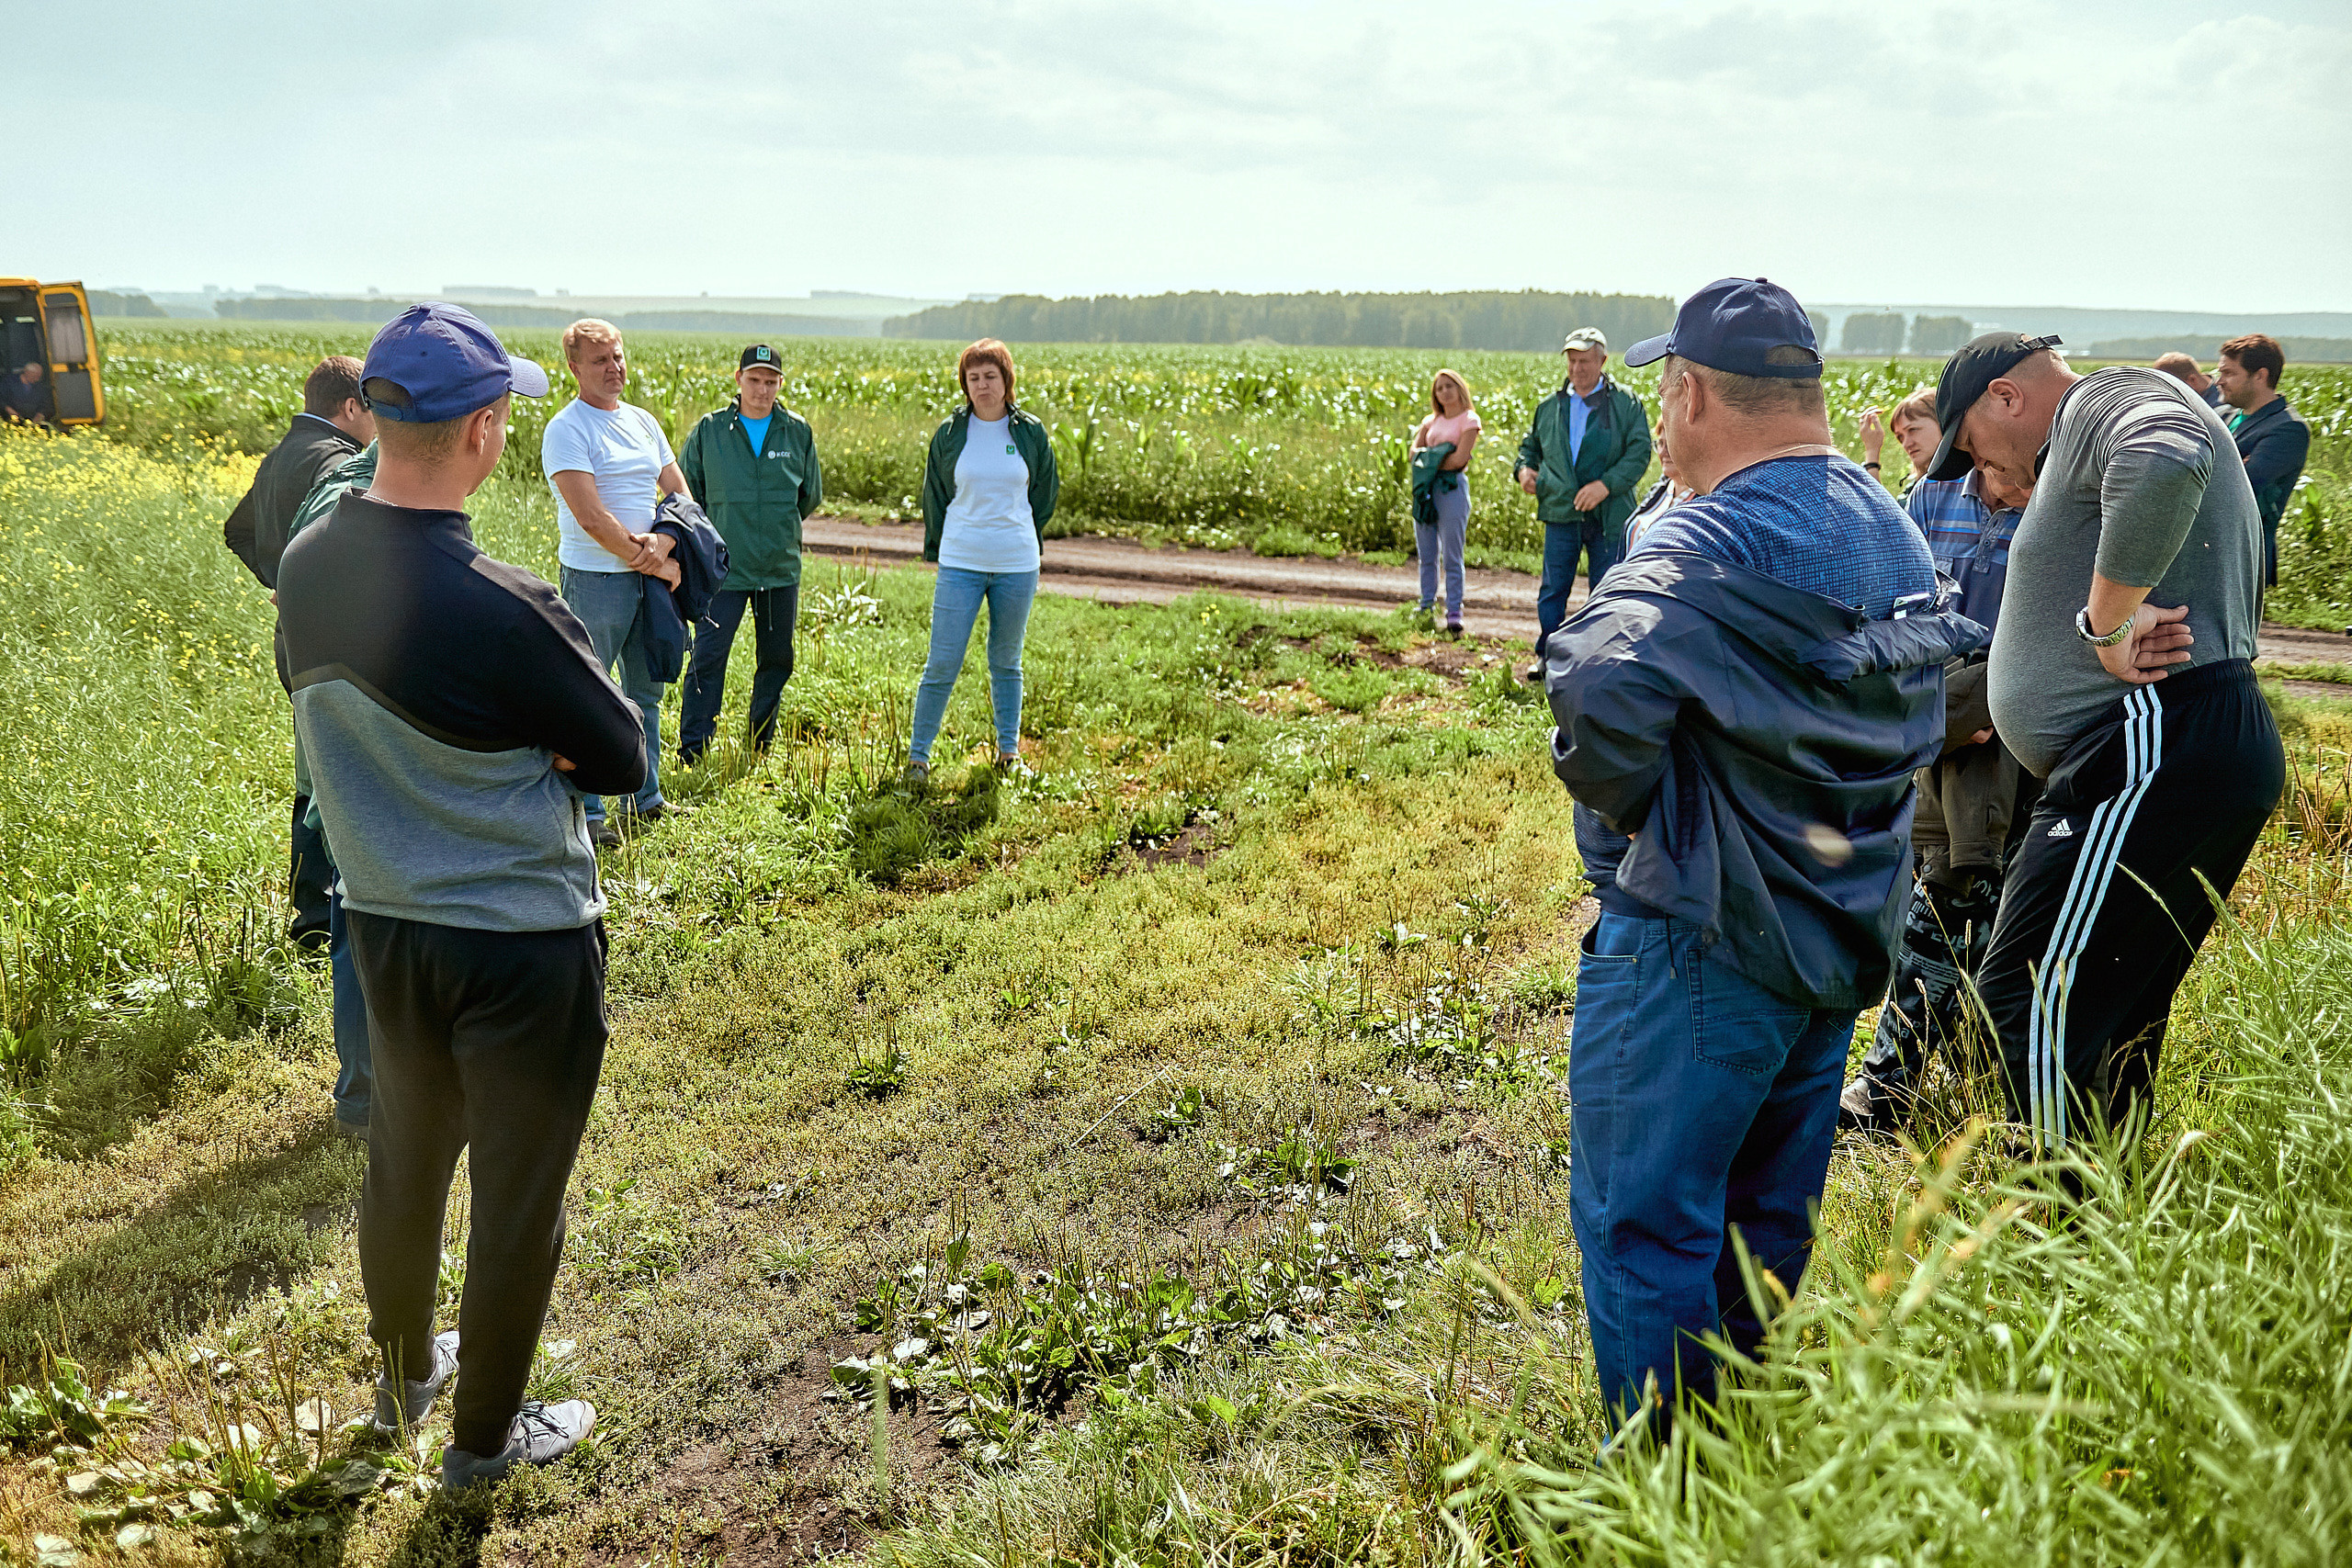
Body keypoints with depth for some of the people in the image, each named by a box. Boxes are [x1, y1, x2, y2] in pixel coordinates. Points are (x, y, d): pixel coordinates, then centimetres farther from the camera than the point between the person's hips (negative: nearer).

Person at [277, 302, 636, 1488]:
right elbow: (619, 760, -16)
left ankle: (403, 1378, 47)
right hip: (524, 946, -7)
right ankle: (484, 1434, 31)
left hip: (383, 924, 7)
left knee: (404, 1160, 25)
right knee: (517, 1198, 13)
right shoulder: (501, 609, -28)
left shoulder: (304, 569, -6)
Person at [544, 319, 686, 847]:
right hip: (596, 579, -7)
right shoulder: (566, 429, -9)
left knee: (646, 691, 15)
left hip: (650, 577, 7)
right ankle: (585, 813, 7)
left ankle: (646, 799, 28)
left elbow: (681, 494, 12)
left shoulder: (643, 421, 14)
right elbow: (591, 517, -17)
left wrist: (663, 541, -8)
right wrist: (653, 563, -13)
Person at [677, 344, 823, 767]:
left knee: (777, 660, 11)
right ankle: (692, 754, -1)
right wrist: (712, 534, 5)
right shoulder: (709, 431, 0)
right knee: (708, 659, -8)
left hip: (781, 570, 3)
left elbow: (811, 497, 16)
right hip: (724, 569, -3)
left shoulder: (798, 432, 5)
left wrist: (779, 528, 11)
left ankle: (762, 746, 26)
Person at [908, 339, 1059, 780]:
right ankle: (918, 753, 4)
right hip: (960, 563, -1)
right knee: (943, 664, -5)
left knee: (1006, 662, 12)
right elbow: (934, 496, 11)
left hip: (1017, 565, 1)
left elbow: (1044, 495, 14)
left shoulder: (1031, 433, 3)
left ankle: (1009, 751, 24)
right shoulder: (949, 434, 1)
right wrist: (939, 549, 10)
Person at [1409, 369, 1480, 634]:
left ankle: (1454, 615, -6)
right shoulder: (1431, 421, 18)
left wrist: (1431, 461, -2)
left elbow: (1459, 459, -10)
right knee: (1427, 555, 9)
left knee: (1452, 557, -7)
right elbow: (1415, 452, 7)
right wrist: (1436, 460, -9)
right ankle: (1426, 609, 16)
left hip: (1452, 487, -6)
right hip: (1425, 487, 6)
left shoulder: (1469, 420, 0)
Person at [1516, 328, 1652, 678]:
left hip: (1608, 515, -2)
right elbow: (1531, 445, 25)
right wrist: (1525, 468, 3)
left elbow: (1639, 452, -7)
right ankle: (1546, 655, 17)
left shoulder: (1626, 405, 1)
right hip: (1561, 512, 3)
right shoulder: (1550, 406, 12)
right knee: (1553, 589, 5)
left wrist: (1606, 484, -19)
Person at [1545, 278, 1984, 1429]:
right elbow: (1925, 718, 20)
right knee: (1770, 1226, 22)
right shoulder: (1894, 534, 8)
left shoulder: (1710, 545, -21)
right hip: (1844, 936, 9)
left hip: (1705, 944, -9)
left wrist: (1628, 803, -18)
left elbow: (1600, 682, -37)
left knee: (1644, 1228, 3)